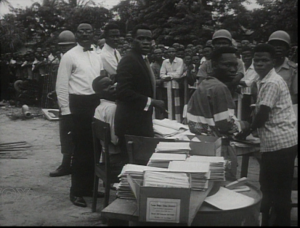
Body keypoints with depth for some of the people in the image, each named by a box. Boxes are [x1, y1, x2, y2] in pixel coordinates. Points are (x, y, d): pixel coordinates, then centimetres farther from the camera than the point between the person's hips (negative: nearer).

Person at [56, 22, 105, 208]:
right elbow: (62, 86, -8)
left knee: (94, 147, 13)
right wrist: (66, 111, -12)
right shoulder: (69, 56, -6)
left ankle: (89, 187, 27)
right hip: (79, 104, -6)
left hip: (96, 103, 7)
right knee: (81, 148, -2)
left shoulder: (97, 57, 13)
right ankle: (77, 191, 12)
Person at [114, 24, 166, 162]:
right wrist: (151, 102, -22)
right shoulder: (129, 60, -15)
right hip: (132, 123, -10)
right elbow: (123, 91, -25)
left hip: (142, 121, 10)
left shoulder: (143, 60, 15)